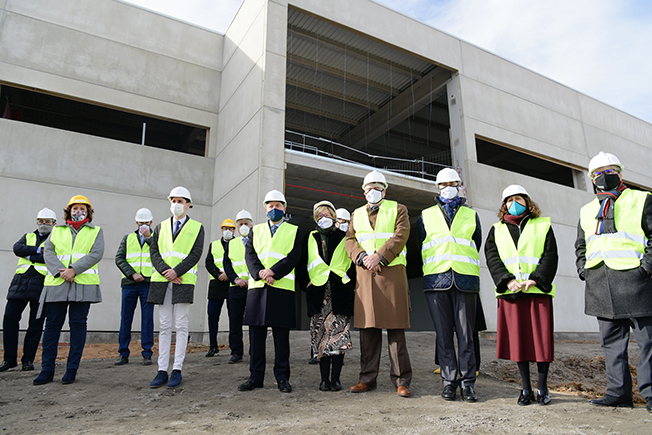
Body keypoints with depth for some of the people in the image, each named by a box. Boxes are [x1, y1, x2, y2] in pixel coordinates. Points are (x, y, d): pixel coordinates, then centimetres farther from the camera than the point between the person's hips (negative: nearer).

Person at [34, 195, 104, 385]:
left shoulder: (96, 231, 12)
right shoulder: (57, 230, 19)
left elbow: (96, 254, -2)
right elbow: (48, 251, 6)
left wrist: (74, 269, -14)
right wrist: (60, 271, -11)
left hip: (83, 284, -2)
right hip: (56, 283, 2)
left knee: (78, 324, -1)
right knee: (52, 324, 2)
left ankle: (72, 369, 7)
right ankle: (47, 369, 11)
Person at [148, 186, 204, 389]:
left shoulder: (197, 227, 7)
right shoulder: (161, 227, 17)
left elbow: (195, 254, -4)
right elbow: (154, 252, 7)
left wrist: (176, 271, -14)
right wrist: (165, 271, -8)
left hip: (183, 281, -3)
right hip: (162, 281, 3)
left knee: (181, 326, 0)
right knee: (164, 326, 6)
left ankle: (177, 370, 5)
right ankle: (162, 370, 10)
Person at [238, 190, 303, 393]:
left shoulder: (294, 231, 11)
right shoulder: (256, 230, 19)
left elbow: (294, 257, -2)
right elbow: (249, 255, 5)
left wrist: (273, 272, -14)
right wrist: (260, 273, -12)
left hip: (282, 287, -2)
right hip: (257, 287, 3)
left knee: (281, 335, 1)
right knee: (256, 333, 5)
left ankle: (282, 377, 11)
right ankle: (256, 376, 15)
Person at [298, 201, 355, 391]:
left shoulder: (344, 238, 12)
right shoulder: (310, 238, 17)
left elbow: (353, 263, 10)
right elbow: (302, 265, 15)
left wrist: (349, 283, 0)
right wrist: (306, 284, 4)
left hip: (340, 293, -1)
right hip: (318, 293, 1)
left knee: (339, 336, -4)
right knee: (321, 335, -1)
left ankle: (335, 378, 5)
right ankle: (324, 379, 7)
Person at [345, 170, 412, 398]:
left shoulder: (398, 210, 9)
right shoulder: (357, 214, 20)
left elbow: (400, 237, -5)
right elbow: (350, 240, 11)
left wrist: (379, 256, -16)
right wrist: (362, 257, -8)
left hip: (392, 274, -3)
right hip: (365, 276, 3)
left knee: (395, 329, -2)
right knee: (368, 328, 4)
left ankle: (401, 381, 6)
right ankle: (368, 378, 13)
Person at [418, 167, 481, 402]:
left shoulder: (471, 215, 17)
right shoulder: (426, 216, 16)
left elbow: (476, 245, 21)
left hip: (465, 280, 0)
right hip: (436, 280, 0)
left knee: (465, 333, 0)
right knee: (443, 333, 2)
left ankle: (467, 382, 8)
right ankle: (449, 381, 10)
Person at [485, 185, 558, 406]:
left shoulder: (543, 226, 12)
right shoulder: (497, 230, 16)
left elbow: (550, 256, 2)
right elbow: (492, 258, 4)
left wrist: (535, 279, -14)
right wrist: (508, 280, -12)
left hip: (538, 290, -1)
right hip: (510, 293, 1)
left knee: (541, 337, -1)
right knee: (517, 339, 3)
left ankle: (542, 387, 15)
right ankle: (526, 389, 15)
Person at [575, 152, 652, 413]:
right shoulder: (587, 211, 21)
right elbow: (581, 245, 29)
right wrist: (582, 268, 14)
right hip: (599, 284, 5)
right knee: (611, 341, 7)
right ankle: (619, 392, 14)